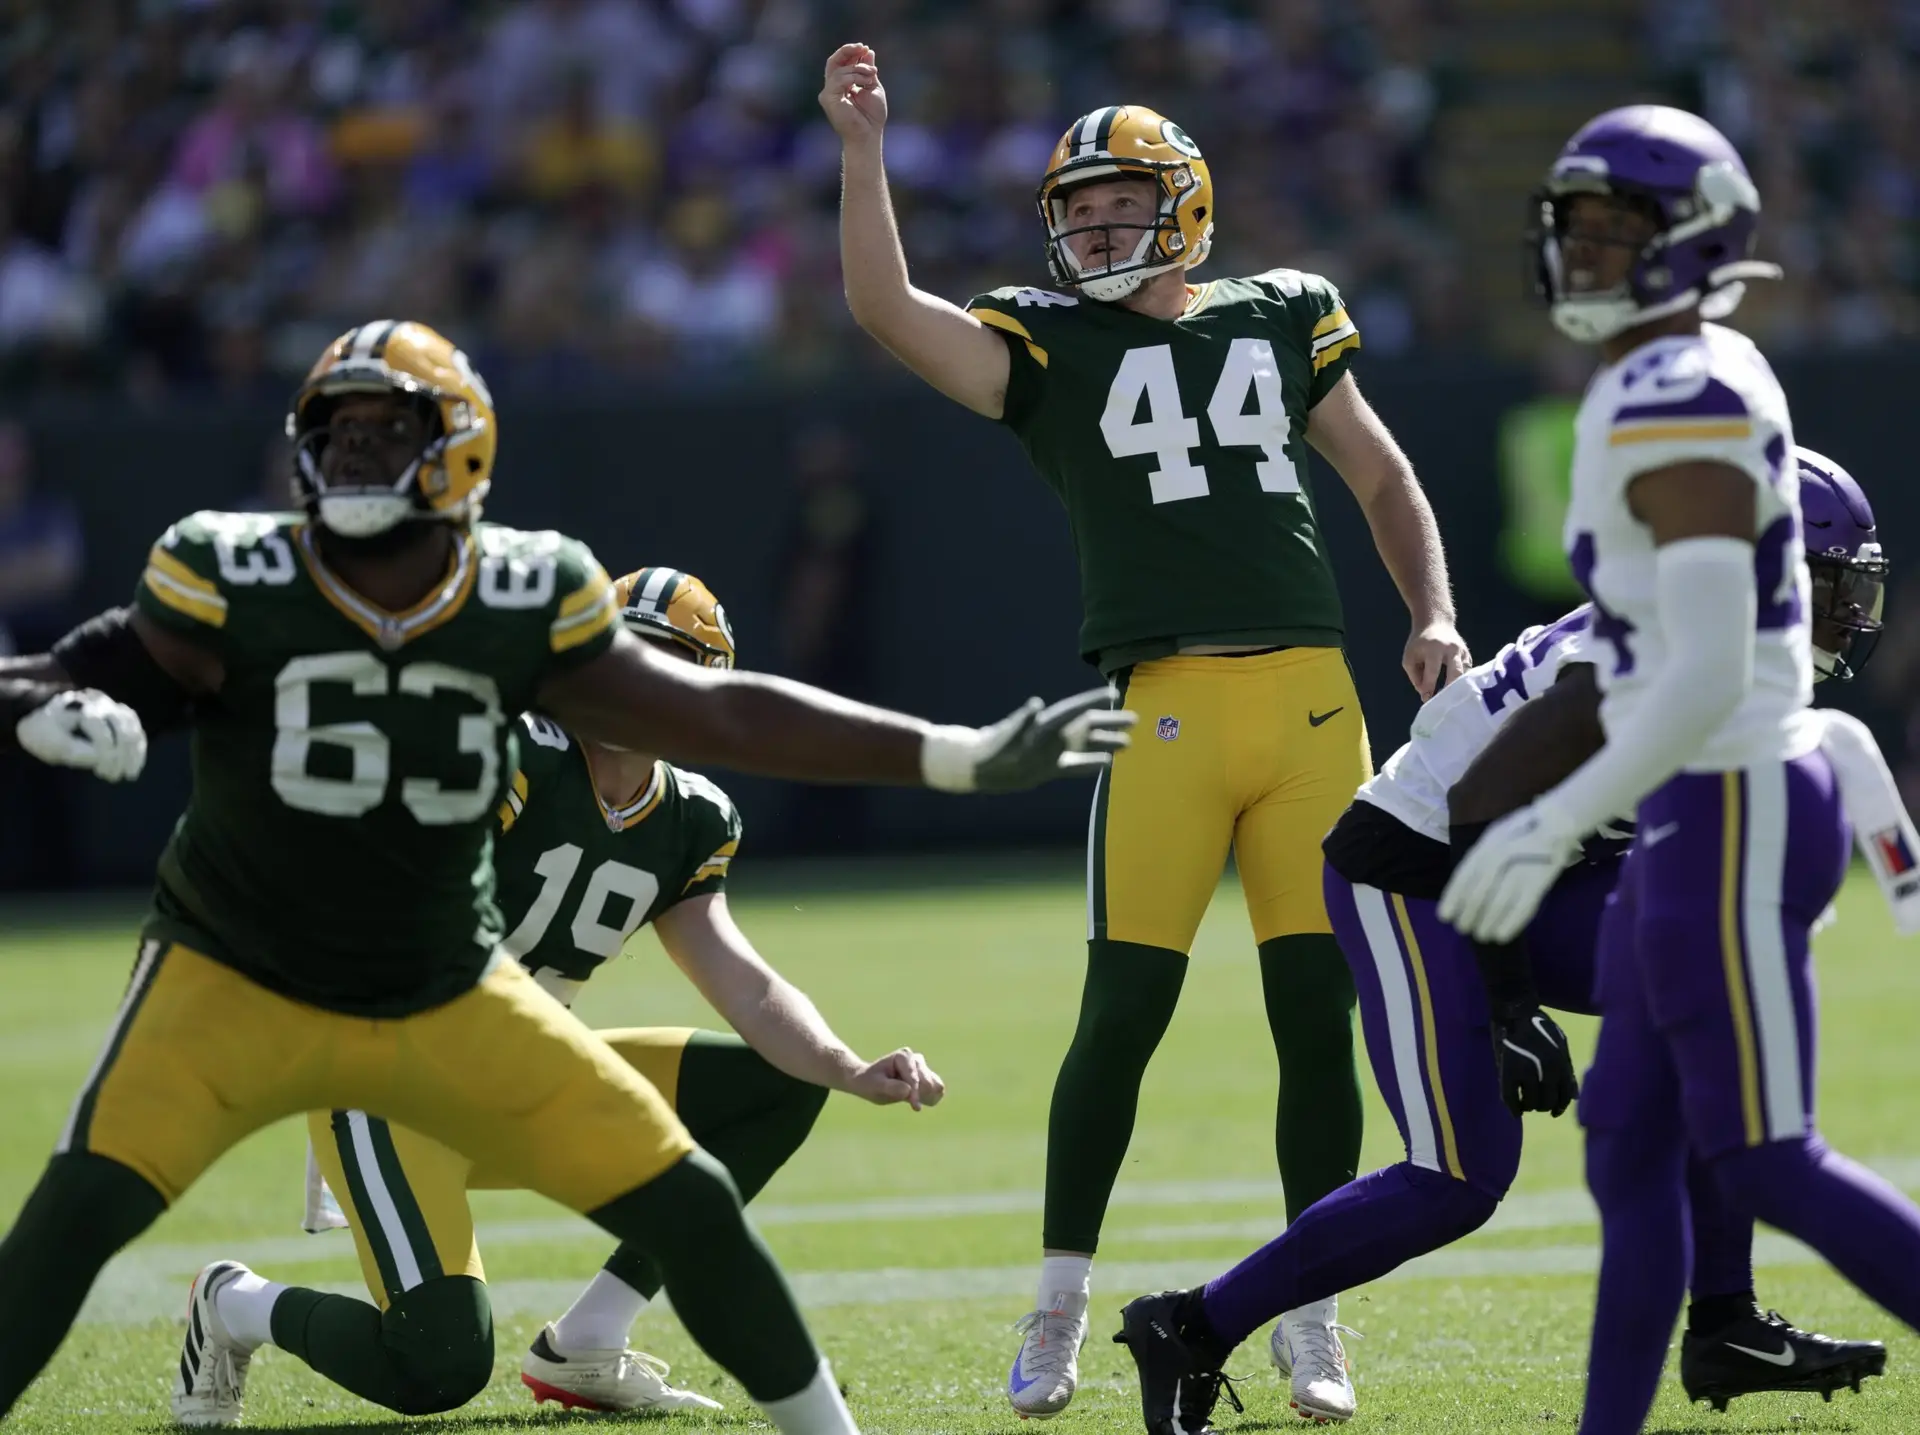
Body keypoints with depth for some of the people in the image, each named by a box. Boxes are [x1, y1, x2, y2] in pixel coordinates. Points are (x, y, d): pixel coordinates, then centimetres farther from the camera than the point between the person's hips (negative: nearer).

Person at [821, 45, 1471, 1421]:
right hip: (1170, 710, -2)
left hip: (1314, 699, 2)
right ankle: (1059, 1313, 7)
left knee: (1319, 1017, 2)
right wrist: (863, 149, -12)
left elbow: (1385, 480, 23)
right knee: (1122, 1014, -7)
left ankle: (1313, 1315, 14)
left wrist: (1436, 617, 10)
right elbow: (886, 308, -6)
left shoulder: (1280, 322, 16)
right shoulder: (1051, 347, 8)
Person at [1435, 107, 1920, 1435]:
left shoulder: (1679, 407, -19)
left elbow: (1706, 679, -25)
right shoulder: (1703, 385, 12)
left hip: (1730, 818, -10)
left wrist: (1555, 828, -22)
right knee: (1631, 1151, 10)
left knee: (1762, 1161, -5)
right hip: (1697, 820, 10)